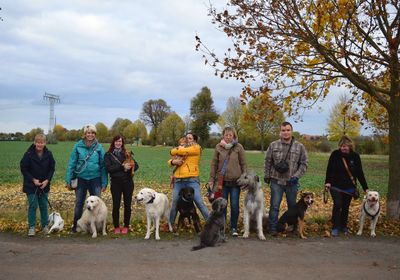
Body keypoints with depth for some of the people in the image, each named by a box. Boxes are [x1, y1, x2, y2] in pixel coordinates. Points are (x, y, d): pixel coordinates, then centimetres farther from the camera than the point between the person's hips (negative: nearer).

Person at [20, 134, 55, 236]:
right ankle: (31, 227, 11)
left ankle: (45, 226, 22)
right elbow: (23, 169, -7)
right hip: (31, 185, -2)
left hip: (44, 185, 2)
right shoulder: (29, 154, -13)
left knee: (44, 206, 10)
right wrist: (33, 180, -14)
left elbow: (52, 168, 2)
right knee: (32, 206, 0)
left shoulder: (48, 154, -5)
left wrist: (47, 180, -10)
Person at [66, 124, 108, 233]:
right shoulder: (78, 146, -2)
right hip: (81, 179, 0)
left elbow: (103, 165, 0)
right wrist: (69, 180, -3)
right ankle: (76, 226, 23)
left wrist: (104, 182, -4)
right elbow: (72, 164, 0)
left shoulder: (99, 147, -1)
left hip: (95, 179, 0)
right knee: (79, 203, 10)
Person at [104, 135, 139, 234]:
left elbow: (136, 165, 4)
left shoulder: (127, 153, 8)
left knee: (127, 204, 5)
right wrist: (122, 167, -18)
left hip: (128, 182, 2)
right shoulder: (108, 155, 3)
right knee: (116, 205, 2)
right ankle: (116, 227, 16)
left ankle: (126, 226, 17)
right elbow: (108, 168, -10)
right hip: (115, 182, -1)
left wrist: (128, 168, -17)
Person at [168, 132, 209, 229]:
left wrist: (177, 149, 12)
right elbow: (171, 157, 16)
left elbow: (181, 151, -9)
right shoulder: (182, 148, 19)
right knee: (175, 203, 11)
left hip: (192, 180, -5)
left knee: (199, 203, -6)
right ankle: (170, 224, 25)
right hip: (178, 180, 5)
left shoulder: (196, 148, 2)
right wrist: (173, 161, -6)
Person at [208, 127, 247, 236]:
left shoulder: (238, 147, -1)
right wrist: (211, 179, 3)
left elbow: (243, 164, 2)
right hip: (222, 181, 1)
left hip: (235, 181, -1)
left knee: (234, 205, 2)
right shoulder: (218, 147, 3)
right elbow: (214, 164, 5)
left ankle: (234, 228, 15)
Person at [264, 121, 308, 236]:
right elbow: (267, 162, 8)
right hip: (276, 181, -1)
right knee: (274, 206, 1)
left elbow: (304, 163, 1)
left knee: (293, 206, 14)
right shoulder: (273, 145, 0)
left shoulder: (299, 147, -2)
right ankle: (272, 228, 11)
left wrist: (296, 176, -10)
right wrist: (267, 176, 9)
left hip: (292, 183, 1)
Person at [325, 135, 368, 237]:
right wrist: (328, 181, -17)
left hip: (349, 187, 2)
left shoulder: (355, 156, -3)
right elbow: (329, 169, -5)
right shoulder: (335, 154, -7)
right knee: (337, 205, -13)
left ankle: (343, 226, 27)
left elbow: (360, 173, 1)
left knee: (345, 207, 11)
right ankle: (335, 228, -6)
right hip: (336, 186, -2)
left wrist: (365, 188, -1)